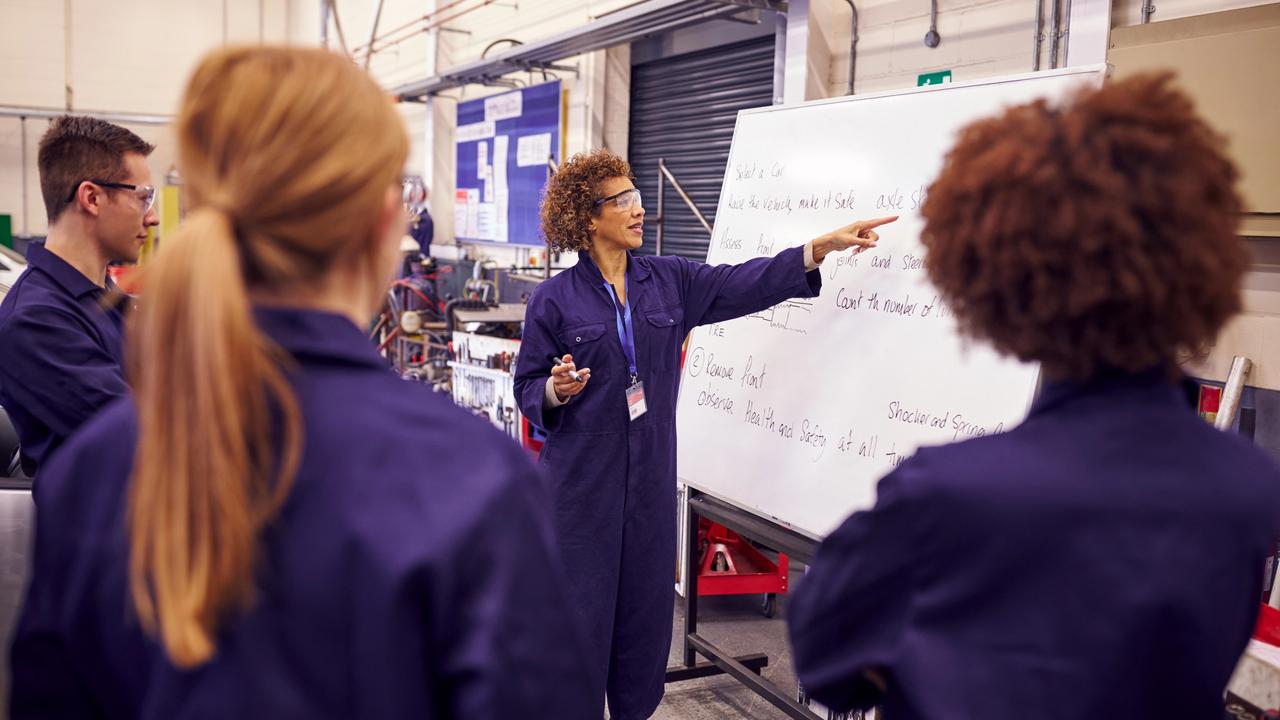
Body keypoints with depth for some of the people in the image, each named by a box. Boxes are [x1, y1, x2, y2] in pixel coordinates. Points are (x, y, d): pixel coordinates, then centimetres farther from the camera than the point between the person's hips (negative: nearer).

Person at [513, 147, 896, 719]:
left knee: (647, 604, 12)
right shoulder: (553, 300, -4)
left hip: (651, 474, 4)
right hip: (582, 478, -4)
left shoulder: (671, 281, 6)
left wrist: (825, 245, -10)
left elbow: (745, 283, -1)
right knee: (583, 610, 2)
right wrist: (558, 390, -21)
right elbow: (527, 387, 1)